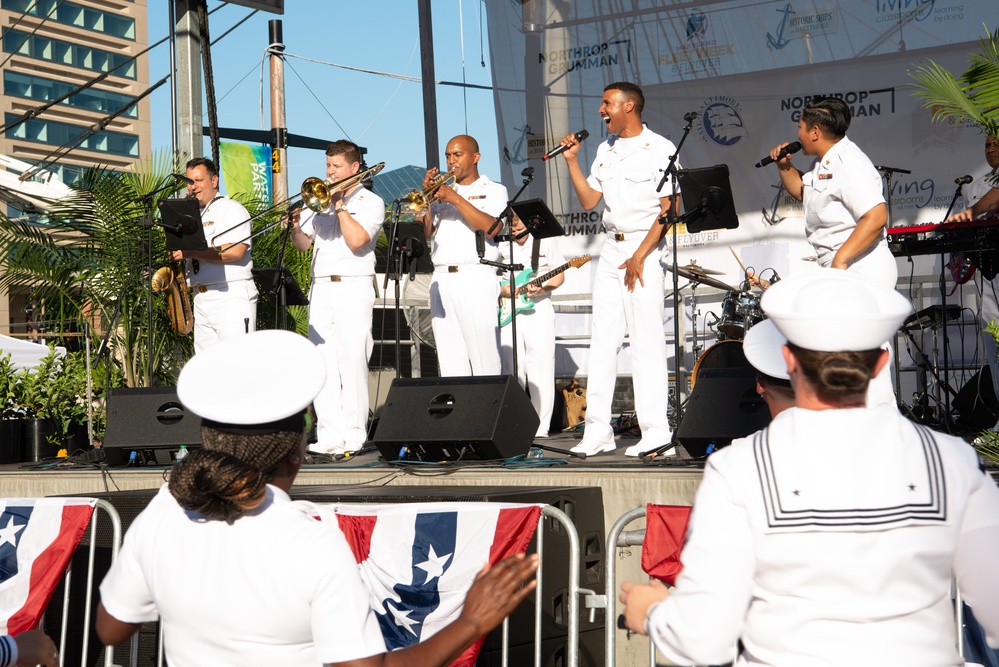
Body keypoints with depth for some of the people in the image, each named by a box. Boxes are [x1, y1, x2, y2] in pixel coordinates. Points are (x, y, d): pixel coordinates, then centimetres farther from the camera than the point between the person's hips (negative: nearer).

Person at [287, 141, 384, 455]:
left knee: (352, 362, -7)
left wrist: (339, 204, -8)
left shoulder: (370, 202, 2)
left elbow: (356, 240, -14)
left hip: (354, 290, -5)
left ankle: (354, 434, -3)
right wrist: (295, 227, -6)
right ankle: (330, 433, 3)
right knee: (322, 364, 1)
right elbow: (303, 244, 14)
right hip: (320, 288, 5)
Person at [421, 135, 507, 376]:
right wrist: (428, 193, 1)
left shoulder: (493, 191, 9)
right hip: (441, 281, 5)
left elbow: (491, 227, -11)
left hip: (476, 281, -5)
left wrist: (455, 198, -12)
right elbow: (425, 232, 12)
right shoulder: (442, 191, 22)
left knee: (484, 359, -9)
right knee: (449, 358, 3)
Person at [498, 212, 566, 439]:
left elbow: (559, 275, 6)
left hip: (539, 308, -2)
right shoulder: (501, 246, 10)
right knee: (511, 368, 2)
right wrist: (501, 290, -8)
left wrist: (542, 288, -13)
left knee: (541, 369, -5)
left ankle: (540, 427, -2)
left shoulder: (545, 242, 6)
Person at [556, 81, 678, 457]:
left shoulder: (660, 149, -5)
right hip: (611, 249, 7)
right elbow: (588, 200, 16)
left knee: (646, 340, -8)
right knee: (602, 339, 4)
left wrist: (640, 256, -15)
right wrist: (572, 161, 7)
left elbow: (668, 210, -10)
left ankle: (655, 430, -3)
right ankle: (597, 431, 7)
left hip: (645, 249, -7)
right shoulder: (606, 151, 16)